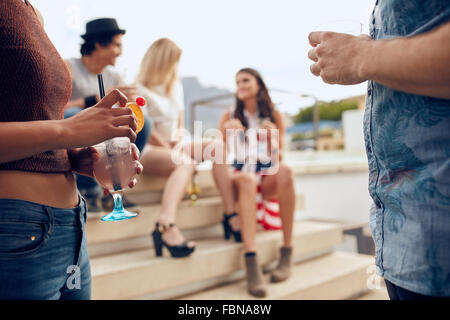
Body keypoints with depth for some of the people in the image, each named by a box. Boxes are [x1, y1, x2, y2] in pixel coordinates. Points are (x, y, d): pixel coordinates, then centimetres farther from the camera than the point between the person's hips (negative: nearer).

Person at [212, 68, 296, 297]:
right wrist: (229, 133, -12)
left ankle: (287, 253, -27)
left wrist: (272, 140, -14)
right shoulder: (230, 116, 11)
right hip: (239, 174, -1)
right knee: (246, 180, -37)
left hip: (268, 178, 1)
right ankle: (251, 263, -48)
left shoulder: (274, 116, 11)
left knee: (285, 171, -34)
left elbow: (278, 159, 6)